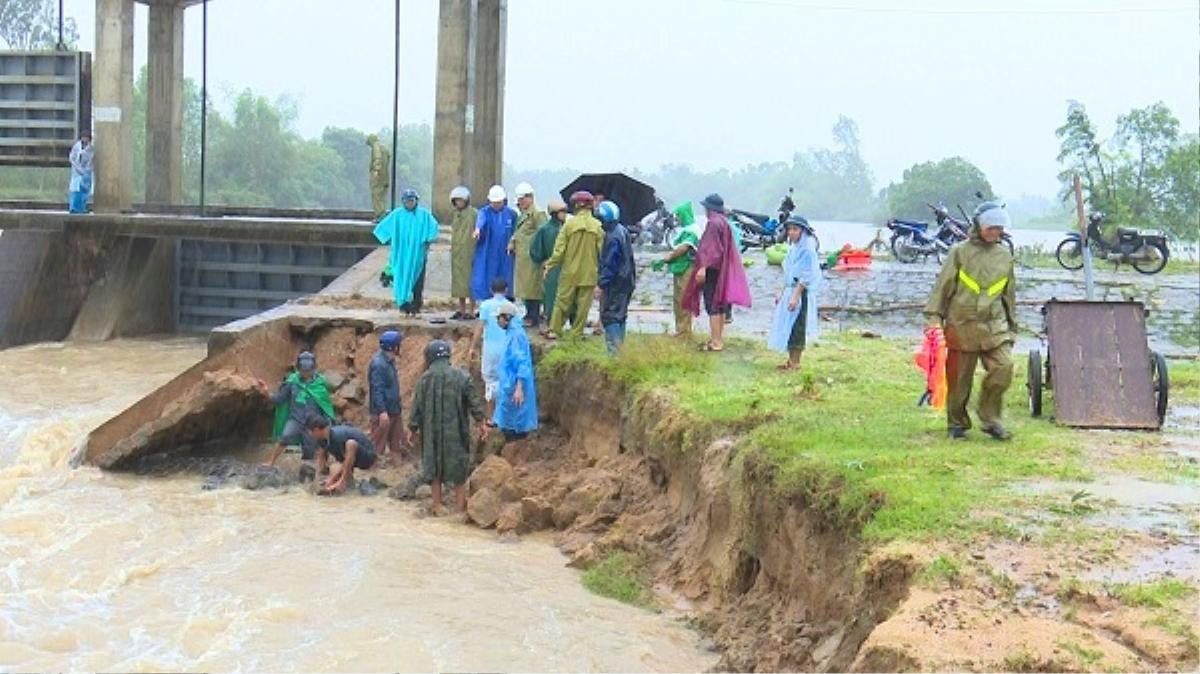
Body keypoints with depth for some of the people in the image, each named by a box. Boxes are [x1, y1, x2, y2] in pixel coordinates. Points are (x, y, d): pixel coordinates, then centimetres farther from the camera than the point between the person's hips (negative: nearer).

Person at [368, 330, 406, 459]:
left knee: (397, 442, 14)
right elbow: (377, 389, -24)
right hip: (383, 411, -10)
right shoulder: (378, 364, -20)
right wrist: (382, 411, -26)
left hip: (394, 409, 10)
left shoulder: (390, 361, 10)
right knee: (379, 444, -2)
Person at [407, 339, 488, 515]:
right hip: (456, 431, 0)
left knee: (434, 465, 11)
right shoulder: (461, 377, -4)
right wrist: (481, 422, 4)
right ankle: (460, 504, 13)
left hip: (432, 431, 0)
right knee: (459, 465, 11)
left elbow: (417, 406, -2)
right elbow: (474, 401, -5)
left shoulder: (425, 379, -5)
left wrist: (413, 429, 8)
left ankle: (437, 505, 13)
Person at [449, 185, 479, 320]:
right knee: (458, 280, 10)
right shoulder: (456, 214, 16)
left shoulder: (473, 213, -8)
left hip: (468, 252, -8)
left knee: (470, 281, -6)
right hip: (456, 253, 8)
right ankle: (461, 310, 17)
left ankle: (471, 311, -3)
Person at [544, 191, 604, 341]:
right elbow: (602, 251, -3)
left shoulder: (569, 223, -8)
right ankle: (577, 333, 11)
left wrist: (550, 266, 4)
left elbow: (559, 249, -6)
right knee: (583, 305, 8)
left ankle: (554, 330, 10)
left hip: (570, 272, 0)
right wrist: (601, 272, 7)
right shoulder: (597, 226, -6)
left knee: (562, 302, 9)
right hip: (588, 273, 0)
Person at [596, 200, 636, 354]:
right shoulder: (623, 231, 11)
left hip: (615, 283, -10)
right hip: (626, 281, 10)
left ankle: (613, 350, -11)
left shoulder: (612, 237, -20)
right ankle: (619, 346, 22)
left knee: (609, 316, -7)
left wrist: (601, 284, -18)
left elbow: (609, 264, -21)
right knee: (620, 316, 16)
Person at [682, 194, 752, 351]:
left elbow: (711, 248, -24)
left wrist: (703, 267, -30)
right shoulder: (724, 222, 13)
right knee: (720, 305, 13)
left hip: (712, 269, -10)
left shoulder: (714, 223, -16)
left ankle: (715, 342, -7)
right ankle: (719, 338, 20)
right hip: (722, 269, 10)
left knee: (712, 305, -7)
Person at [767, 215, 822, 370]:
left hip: (802, 293, -9)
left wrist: (795, 296, -22)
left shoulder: (807, 249, -15)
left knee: (796, 328, -4)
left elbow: (806, 277, -19)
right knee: (787, 327, 12)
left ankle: (795, 363, 4)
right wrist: (782, 293, 19)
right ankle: (791, 361, 21)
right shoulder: (793, 248, 12)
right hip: (790, 291, 9)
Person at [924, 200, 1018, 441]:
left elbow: (1009, 294, 22)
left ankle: (989, 418, 1)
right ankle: (957, 424, 20)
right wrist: (934, 317, -6)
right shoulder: (960, 252, 1)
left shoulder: (1005, 256, 13)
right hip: (961, 324, -3)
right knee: (959, 377, 3)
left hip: (994, 327, 3)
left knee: (1004, 367, -15)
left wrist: (1012, 326, 24)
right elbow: (942, 286, 1)